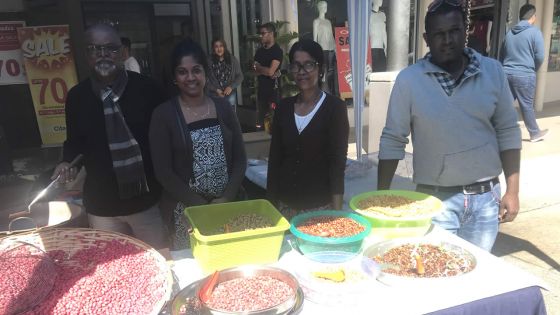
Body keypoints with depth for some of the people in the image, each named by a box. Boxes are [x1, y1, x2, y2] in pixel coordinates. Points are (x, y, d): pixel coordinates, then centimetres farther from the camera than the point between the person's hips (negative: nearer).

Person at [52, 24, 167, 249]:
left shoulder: (147, 89, -7)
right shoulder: (76, 97, 0)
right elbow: (74, 141, 14)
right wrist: (67, 163, -6)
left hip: (147, 200, -2)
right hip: (102, 205, 2)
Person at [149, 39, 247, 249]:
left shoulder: (223, 107, 3)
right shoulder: (163, 114, -5)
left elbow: (240, 158, 4)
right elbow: (163, 172, -9)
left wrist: (227, 198, -9)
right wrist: (202, 205, -13)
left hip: (229, 205, 3)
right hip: (187, 211, -2)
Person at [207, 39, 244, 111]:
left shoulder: (233, 59, 0)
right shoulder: (209, 62, -6)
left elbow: (240, 76, 3)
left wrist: (231, 87, -10)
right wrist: (216, 90, -12)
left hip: (230, 94, 2)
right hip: (215, 95, -2)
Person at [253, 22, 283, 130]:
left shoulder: (277, 51, -9)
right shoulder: (260, 51, 11)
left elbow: (270, 71, -17)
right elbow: (256, 71, 4)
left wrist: (257, 66, 0)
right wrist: (266, 71, -14)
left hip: (273, 88, -6)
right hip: (261, 87, 6)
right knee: (260, 116, 11)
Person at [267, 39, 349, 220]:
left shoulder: (334, 107, -8)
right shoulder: (284, 107, 3)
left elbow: (338, 162, -10)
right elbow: (274, 159, 6)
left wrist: (337, 211, -14)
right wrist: (271, 204, 5)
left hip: (321, 206, -3)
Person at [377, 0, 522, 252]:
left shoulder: (493, 71, -1)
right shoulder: (408, 80, -9)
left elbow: (508, 132, 4)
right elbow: (392, 141, -6)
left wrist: (512, 190, 1)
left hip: (486, 196, 3)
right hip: (435, 198, -2)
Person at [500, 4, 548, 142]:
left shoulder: (510, 32, 11)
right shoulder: (535, 32, -6)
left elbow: (501, 56, 17)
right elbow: (540, 56, -9)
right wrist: (534, 69, 9)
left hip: (507, 74, 5)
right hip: (525, 75, -5)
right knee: (527, 106, 5)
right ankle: (535, 133, 20)